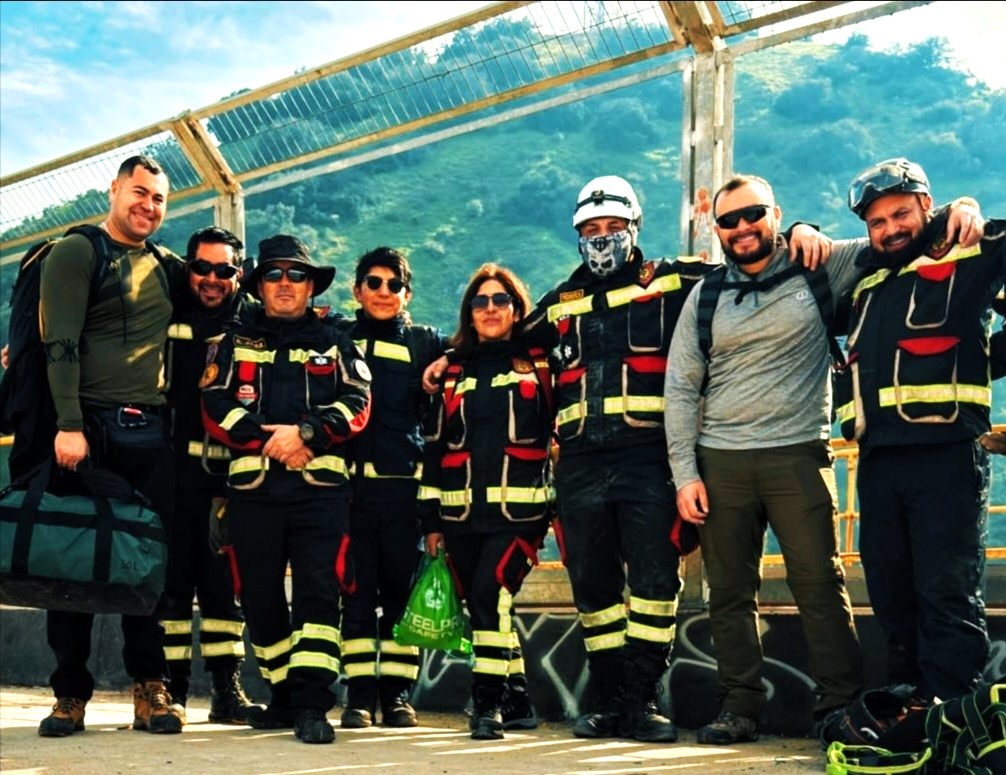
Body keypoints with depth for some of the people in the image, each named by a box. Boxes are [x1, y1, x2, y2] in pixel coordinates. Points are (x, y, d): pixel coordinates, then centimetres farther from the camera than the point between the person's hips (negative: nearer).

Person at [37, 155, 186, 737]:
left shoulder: (167, 267, 17)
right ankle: (71, 693, 7)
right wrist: (69, 424, -18)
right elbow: (60, 344, -9)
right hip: (88, 427, -4)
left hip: (150, 433, 4)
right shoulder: (77, 253, 2)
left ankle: (151, 687, 8)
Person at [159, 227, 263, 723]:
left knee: (225, 582, 5)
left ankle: (226, 687, 12)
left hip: (231, 472, 0)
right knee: (172, 577, 2)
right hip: (172, 468, 0)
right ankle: (171, 686, 10)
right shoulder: (165, 316, 7)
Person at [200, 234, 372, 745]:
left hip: (321, 486, -1)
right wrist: (270, 441, -10)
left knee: (318, 591, -12)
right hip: (252, 486, 2)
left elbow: (356, 405, 2)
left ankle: (312, 704, -15)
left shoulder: (335, 344, 16)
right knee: (261, 598, 5)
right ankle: (283, 696, 18)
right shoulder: (234, 344, 17)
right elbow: (216, 410, 4)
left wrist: (305, 431, -14)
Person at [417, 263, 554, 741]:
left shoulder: (540, 363, 7)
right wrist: (430, 518, 8)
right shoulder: (453, 370, 14)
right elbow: (434, 445, 13)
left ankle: (488, 701, -13)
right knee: (480, 606, 6)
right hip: (461, 512, 4)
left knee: (490, 592, -20)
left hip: (519, 507, -4)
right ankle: (517, 696, 23)